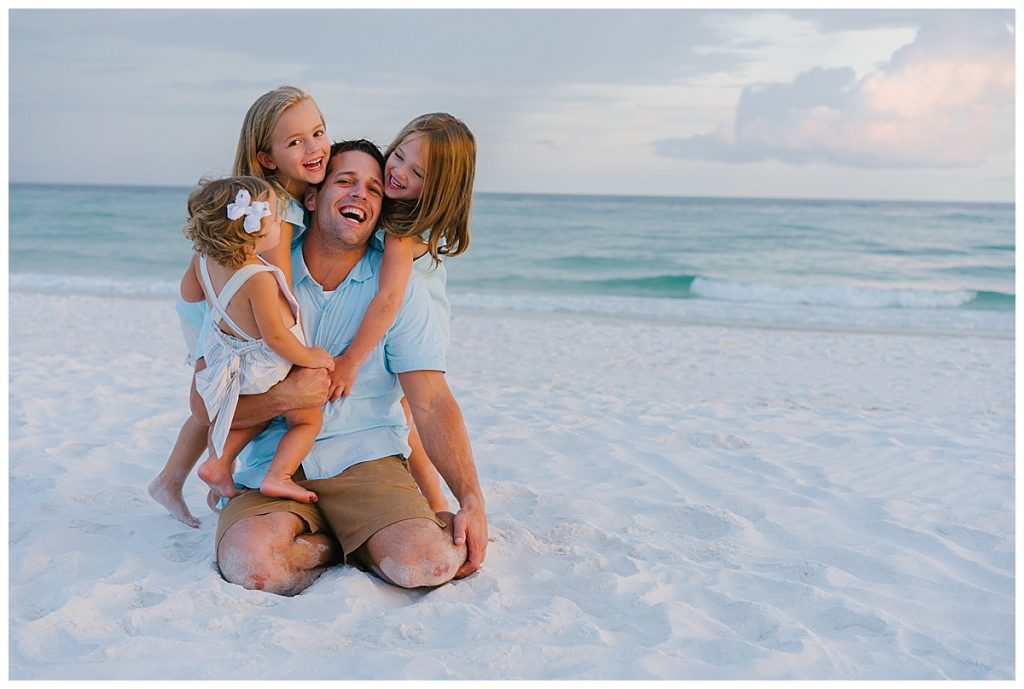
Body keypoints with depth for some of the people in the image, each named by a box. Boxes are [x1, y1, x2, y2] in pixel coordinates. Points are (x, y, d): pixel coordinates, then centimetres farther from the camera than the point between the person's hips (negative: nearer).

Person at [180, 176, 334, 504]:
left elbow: (189, 293, 8)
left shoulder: (203, 259, -12)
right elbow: (275, 336, -30)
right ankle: (278, 476, -1)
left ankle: (217, 464, 33)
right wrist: (309, 358, -15)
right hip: (269, 367, -7)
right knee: (307, 419, 11)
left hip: (226, 352, 7)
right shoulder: (259, 279, -36)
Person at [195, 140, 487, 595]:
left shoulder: (398, 288, 3)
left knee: (430, 563, -28)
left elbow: (432, 404, -4)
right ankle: (350, 542, -2)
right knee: (248, 564, -31)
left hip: (367, 460, 0)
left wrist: (472, 500, -15)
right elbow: (204, 402, 1)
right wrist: (286, 397, -17)